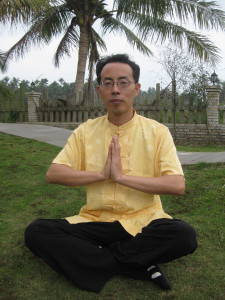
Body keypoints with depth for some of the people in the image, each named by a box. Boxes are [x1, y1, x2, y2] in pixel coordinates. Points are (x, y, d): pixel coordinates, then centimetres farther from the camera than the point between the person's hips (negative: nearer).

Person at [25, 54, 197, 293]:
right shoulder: (85, 131, 5)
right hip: (95, 220, 3)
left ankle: (94, 258, -14)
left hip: (142, 221, -2)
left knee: (184, 235, -31)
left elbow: (177, 185, -13)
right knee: (36, 232, -20)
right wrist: (102, 174, -13)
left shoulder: (157, 132, -2)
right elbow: (53, 174, -2)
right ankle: (140, 267, -18)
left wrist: (122, 176, -18)